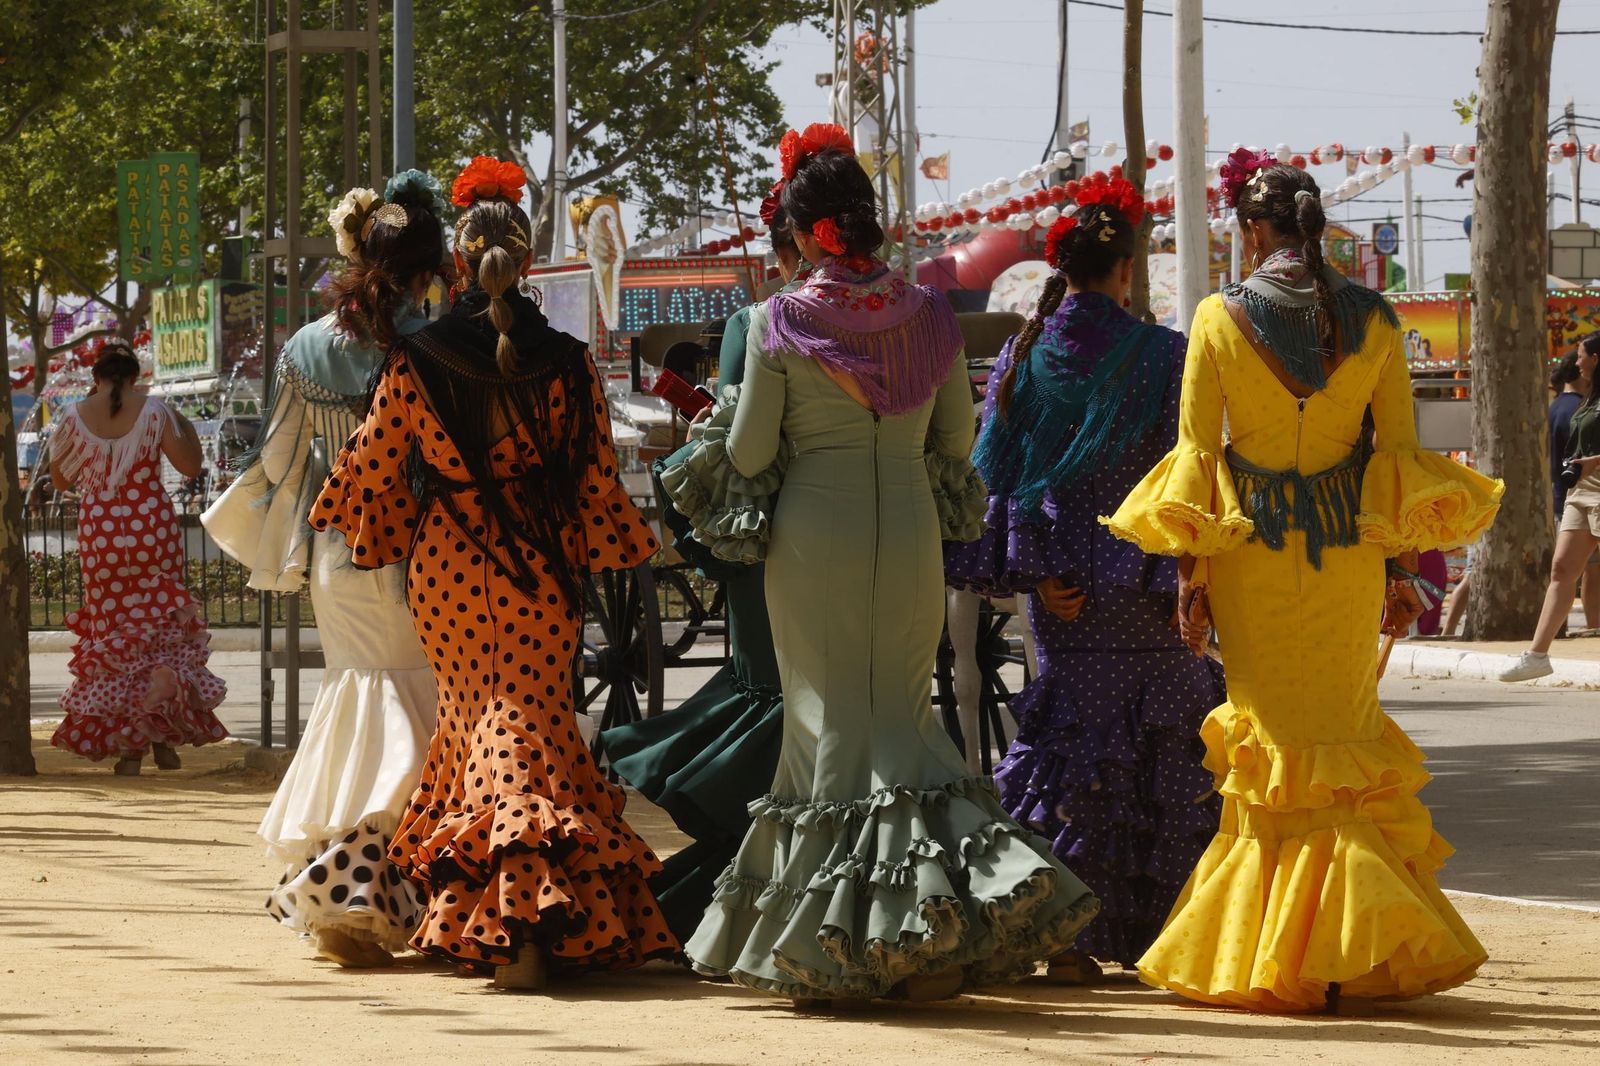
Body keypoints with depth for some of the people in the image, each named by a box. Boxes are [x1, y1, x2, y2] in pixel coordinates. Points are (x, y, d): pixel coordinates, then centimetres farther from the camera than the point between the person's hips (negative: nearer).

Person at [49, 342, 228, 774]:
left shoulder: (76, 417, -2)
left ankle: (129, 745, 3)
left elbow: (60, 478, 10)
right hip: (152, 531, 0)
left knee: (112, 630, 8)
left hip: (99, 536, 0)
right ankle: (164, 737, 2)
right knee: (163, 626, 10)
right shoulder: (154, 411, -5)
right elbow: (191, 466, -1)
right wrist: (186, 427, 17)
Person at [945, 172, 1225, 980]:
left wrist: (1032, 572, 2)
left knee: (1067, 740, 8)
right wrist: (1185, 580, -3)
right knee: (1157, 752, 5)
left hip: (1060, 589, 3)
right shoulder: (1163, 357, -6)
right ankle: (1157, 930, 6)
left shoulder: (1021, 360, 3)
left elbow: (995, 474, 1)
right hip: (1143, 594, -3)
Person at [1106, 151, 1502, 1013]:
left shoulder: (1220, 319, -7)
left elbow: (1196, 453, -6)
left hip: (1251, 554, -2)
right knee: (1343, 740, 13)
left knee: (1275, 746, 8)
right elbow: (1399, 451, 0)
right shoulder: (1372, 320, -2)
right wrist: (1400, 570, 8)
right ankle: (1355, 952, 8)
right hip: (1349, 554, 2)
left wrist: (1190, 572, 0)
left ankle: (1278, 961, 8)